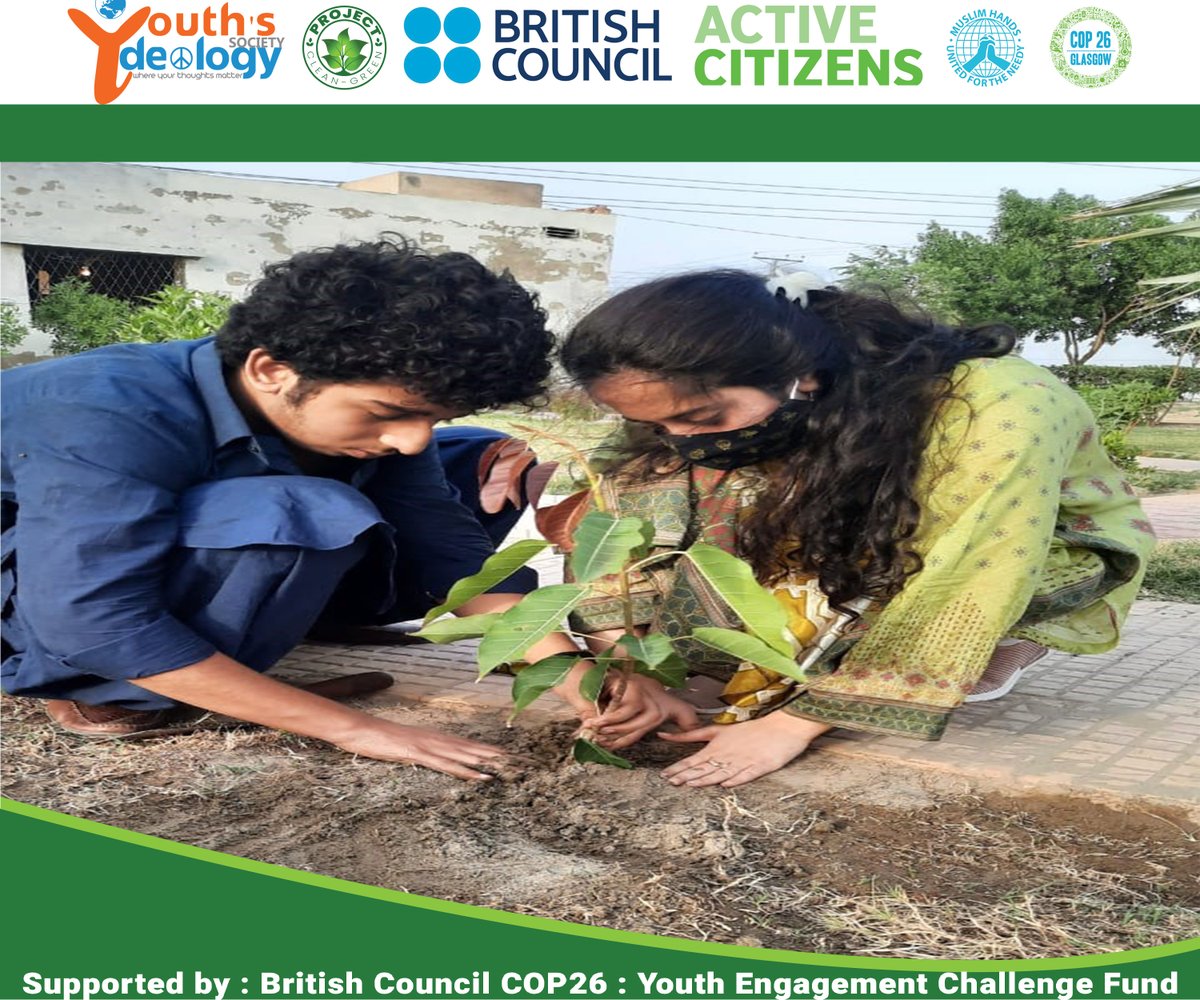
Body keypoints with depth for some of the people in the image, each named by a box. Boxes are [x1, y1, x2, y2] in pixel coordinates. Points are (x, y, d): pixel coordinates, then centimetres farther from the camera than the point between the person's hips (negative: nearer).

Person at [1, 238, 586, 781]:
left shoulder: (361, 409, -15)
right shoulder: (112, 416, -35)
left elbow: (453, 551, -14)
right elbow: (94, 622, -38)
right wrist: (351, 728, -38)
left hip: (182, 575, 7)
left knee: (480, 461, -3)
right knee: (302, 519, -38)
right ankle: (110, 693, -19)